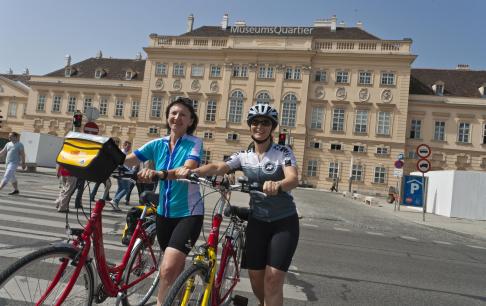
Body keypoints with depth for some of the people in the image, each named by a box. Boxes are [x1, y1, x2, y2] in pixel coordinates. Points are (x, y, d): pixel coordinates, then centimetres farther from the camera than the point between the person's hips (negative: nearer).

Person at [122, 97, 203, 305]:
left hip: (189, 213, -5)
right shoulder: (157, 144, 2)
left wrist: (159, 174, -46)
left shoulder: (194, 143, -11)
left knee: (168, 269, -18)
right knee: (175, 266, 21)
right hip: (164, 213, 5)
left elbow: (188, 169, -30)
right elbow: (126, 161, -7)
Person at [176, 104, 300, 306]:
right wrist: (192, 171, -35)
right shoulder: (243, 157, 0)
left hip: (284, 222, -3)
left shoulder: (283, 152, -9)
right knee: (255, 277, 10)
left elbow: (293, 179, -26)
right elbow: (217, 167, -16)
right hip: (257, 221, 3)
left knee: (273, 279, -8)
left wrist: (277, 185, -49)